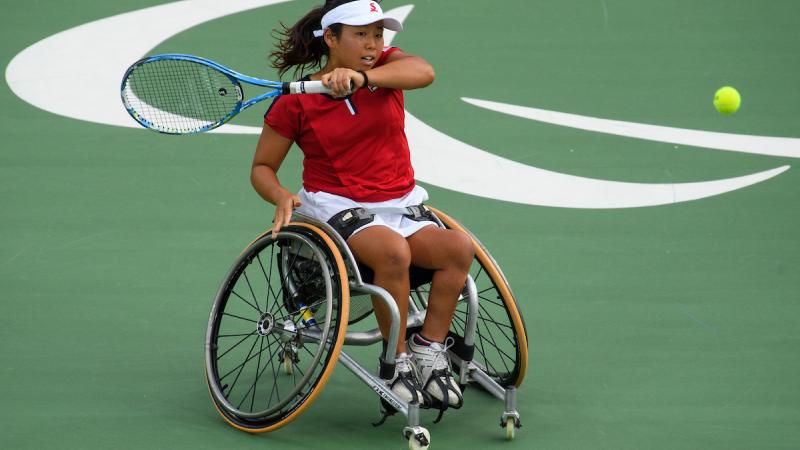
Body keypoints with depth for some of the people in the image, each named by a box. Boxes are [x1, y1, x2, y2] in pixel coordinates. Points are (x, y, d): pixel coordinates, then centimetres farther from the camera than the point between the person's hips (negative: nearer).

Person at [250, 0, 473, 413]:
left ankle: (427, 352, -14)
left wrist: (361, 77, -37)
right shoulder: (296, 102, -3)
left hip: (401, 204, 4)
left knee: (458, 247, -25)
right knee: (393, 250, -36)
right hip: (337, 206, -4)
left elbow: (423, 72, -21)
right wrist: (282, 197, -18)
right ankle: (398, 363, -22)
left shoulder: (386, 66, 4)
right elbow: (262, 167, 5)